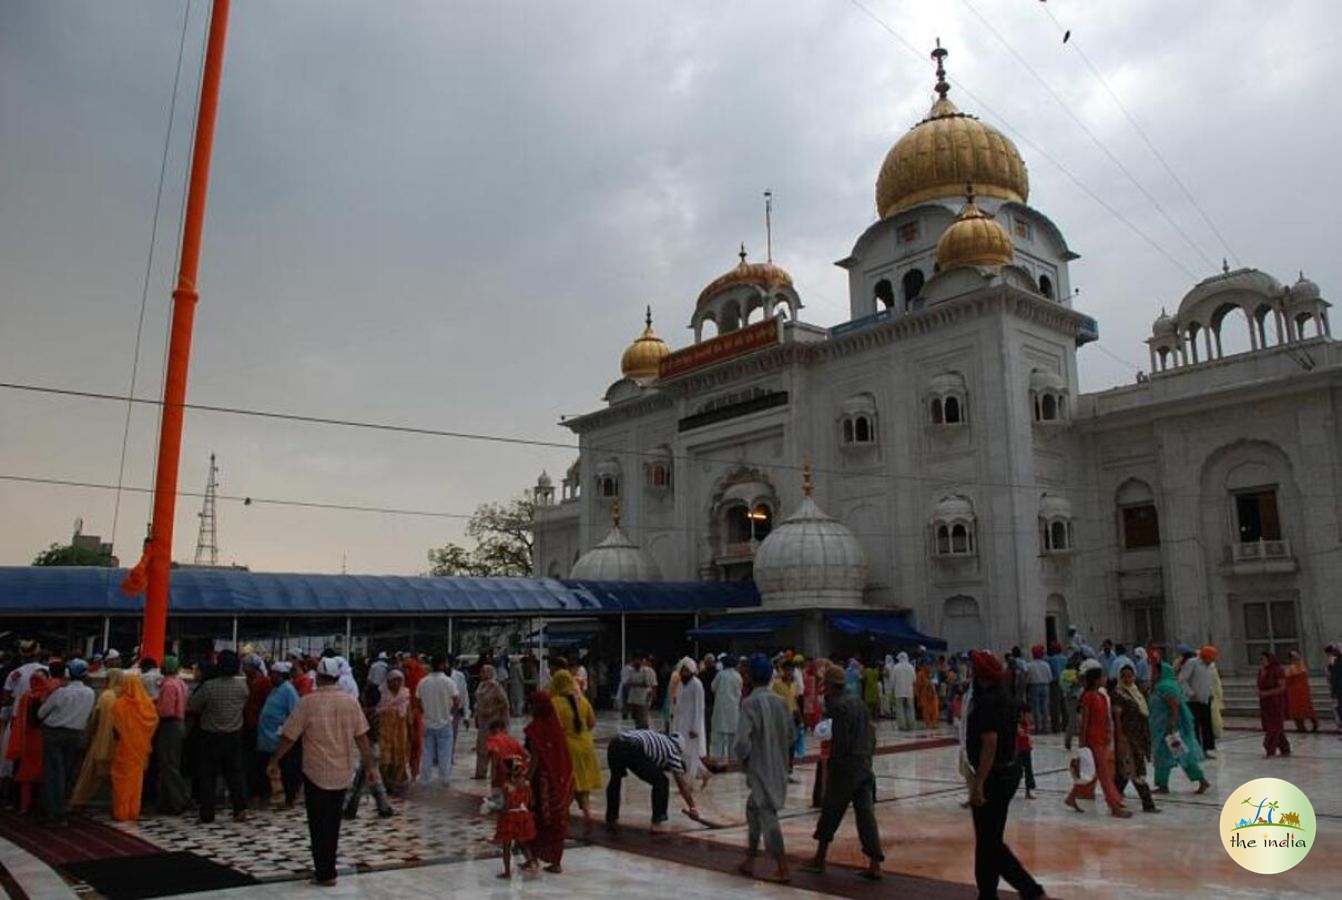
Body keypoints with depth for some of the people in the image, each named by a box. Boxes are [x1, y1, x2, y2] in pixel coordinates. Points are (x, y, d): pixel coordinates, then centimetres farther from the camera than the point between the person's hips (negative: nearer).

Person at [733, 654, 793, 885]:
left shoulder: (750, 703, -16)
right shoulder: (780, 701, 4)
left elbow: (743, 740, -21)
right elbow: (790, 735, 9)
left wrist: (743, 758, -2)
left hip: (760, 768, -7)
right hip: (779, 767, 7)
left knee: (767, 815, -2)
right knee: (753, 809, 20)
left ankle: (783, 869, -1)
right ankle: (749, 861, 26)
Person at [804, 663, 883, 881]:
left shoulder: (838, 706, -15)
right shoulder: (857, 702, 11)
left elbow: (840, 742, -19)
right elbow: (870, 734, 13)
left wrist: (830, 768, -9)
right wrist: (867, 756, 15)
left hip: (845, 767, -7)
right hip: (864, 766, 8)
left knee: (830, 813, 7)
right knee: (866, 814, 5)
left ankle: (819, 859, 19)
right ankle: (875, 865, 2)